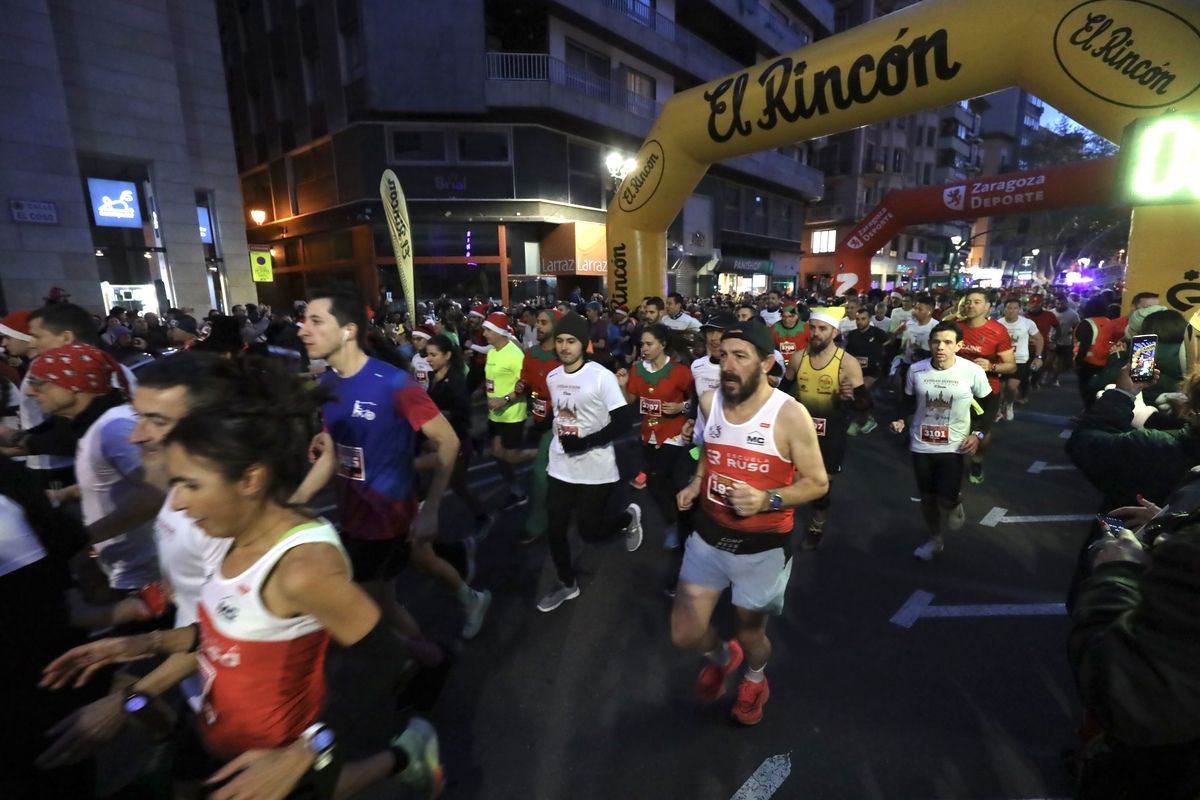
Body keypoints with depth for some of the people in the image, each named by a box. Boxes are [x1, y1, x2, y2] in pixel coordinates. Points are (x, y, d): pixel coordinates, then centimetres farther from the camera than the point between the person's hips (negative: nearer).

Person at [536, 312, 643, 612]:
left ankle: (629, 516, 35)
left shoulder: (602, 376, -16)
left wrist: (585, 442, -24)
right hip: (560, 467, 6)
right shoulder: (552, 377, 5)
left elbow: (622, 422, -18)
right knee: (554, 530, 10)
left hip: (596, 469, -6)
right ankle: (567, 583, 34)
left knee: (590, 530, 3)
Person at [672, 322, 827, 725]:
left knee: (750, 629, 18)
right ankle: (722, 656, 42)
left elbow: (817, 483, -11)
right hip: (709, 534, 4)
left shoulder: (790, 415, -19)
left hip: (763, 545, -3)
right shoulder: (710, 401, -5)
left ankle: (755, 679, 57)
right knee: (685, 635, 3)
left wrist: (767, 499, -27)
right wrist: (696, 483, -2)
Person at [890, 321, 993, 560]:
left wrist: (978, 434, -10)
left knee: (946, 499, -12)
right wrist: (901, 419, -11)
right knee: (927, 497, 15)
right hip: (921, 445, 2)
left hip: (954, 446, -2)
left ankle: (956, 504, 28)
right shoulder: (916, 370, -7)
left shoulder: (973, 371, -12)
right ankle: (935, 540, 39)